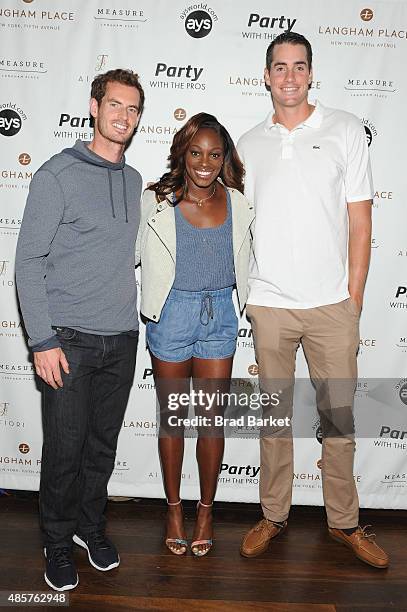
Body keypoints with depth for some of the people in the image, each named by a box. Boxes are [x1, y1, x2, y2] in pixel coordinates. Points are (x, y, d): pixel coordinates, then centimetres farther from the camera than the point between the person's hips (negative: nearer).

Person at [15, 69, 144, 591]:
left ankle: (90, 524, 37)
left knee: (103, 444, 15)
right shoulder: (57, 174, -7)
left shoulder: (134, 181, 11)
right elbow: (29, 262, -9)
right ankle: (57, 541, 28)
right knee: (64, 450, 5)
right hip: (69, 337, -5)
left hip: (122, 337, 5)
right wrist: (42, 341, -13)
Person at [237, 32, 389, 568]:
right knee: (274, 414, 10)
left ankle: (344, 522, 25)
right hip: (269, 304, 2)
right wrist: (247, 293, 4)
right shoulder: (249, 145, 10)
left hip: (332, 303, -1)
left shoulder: (345, 129, 4)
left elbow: (360, 220, 1)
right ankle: (274, 515, 26)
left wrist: (353, 301, -4)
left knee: (339, 417, 7)